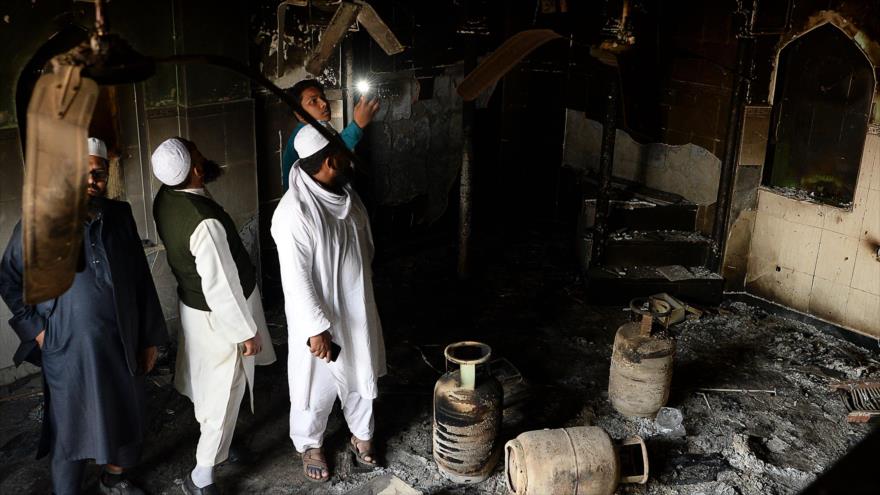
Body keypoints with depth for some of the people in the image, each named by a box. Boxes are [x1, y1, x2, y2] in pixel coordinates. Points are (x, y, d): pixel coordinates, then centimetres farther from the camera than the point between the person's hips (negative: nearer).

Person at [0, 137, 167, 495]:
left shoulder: (121, 216, 0)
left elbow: (142, 279, 4)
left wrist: (149, 337, 6)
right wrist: (35, 329, -4)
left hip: (123, 344, 4)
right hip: (70, 349, -3)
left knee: (125, 418, 18)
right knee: (71, 429, 10)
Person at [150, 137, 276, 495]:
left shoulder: (164, 199, -10)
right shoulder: (205, 223, -37)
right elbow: (221, 288, -29)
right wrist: (246, 331, -18)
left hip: (192, 303, 8)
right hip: (218, 314, -8)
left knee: (207, 382, 29)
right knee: (224, 392, 8)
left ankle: (215, 438, 53)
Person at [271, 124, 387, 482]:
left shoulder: (345, 193, -2)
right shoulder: (294, 211, -27)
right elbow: (295, 278, -25)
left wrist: (365, 288, 19)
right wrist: (316, 328, -23)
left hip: (357, 310, 7)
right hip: (320, 317, -7)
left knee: (361, 376, 22)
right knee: (317, 385, 14)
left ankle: (361, 435, 45)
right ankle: (310, 446, 39)